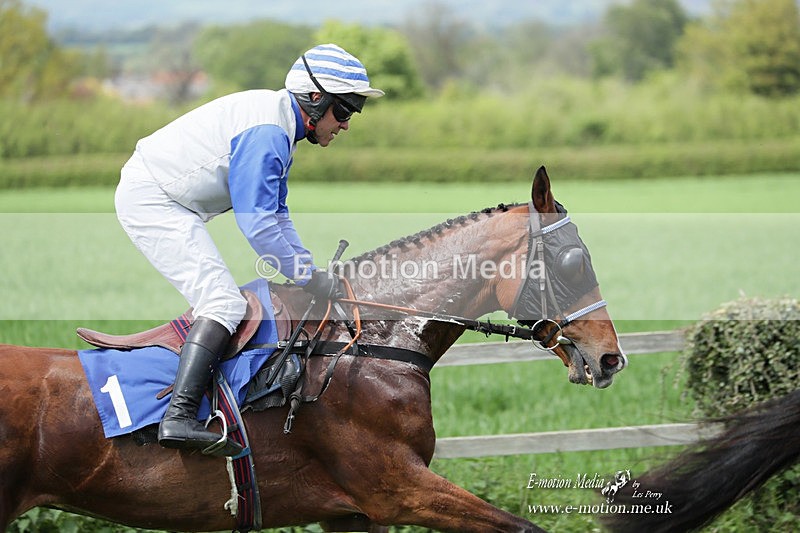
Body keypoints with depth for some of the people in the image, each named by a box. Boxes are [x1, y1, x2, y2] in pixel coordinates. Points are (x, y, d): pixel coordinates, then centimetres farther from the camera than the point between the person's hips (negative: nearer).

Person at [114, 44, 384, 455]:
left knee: (216, 297, 18)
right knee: (225, 303, -17)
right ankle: (179, 418, -26)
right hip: (151, 201, -11)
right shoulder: (266, 131, -20)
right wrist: (309, 277, -15)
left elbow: (276, 214, 21)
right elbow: (257, 222, -24)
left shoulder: (280, 126, 13)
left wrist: (310, 270, 12)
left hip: (147, 194, 11)